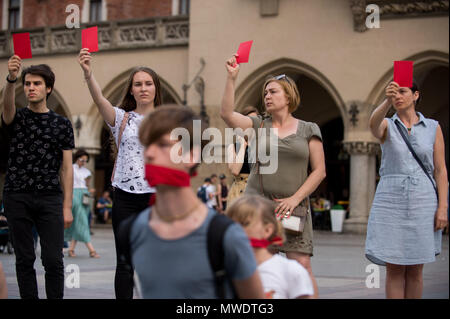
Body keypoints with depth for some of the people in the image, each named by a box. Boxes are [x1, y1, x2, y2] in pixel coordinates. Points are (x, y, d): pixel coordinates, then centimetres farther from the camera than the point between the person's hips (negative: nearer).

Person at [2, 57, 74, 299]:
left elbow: (66, 168, 6)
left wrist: (67, 206, -1)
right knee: (24, 260, 5)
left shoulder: (62, 124, 9)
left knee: (53, 260, -4)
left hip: (50, 197, 0)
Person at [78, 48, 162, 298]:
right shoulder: (121, 118, 6)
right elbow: (99, 99, -14)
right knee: (125, 263, 2)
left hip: (157, 195, 0)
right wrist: (88, 73, -33)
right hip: (125, 196, 0)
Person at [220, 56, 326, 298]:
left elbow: (319, 171, 4)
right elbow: (227, 114, -4)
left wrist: (294, 199, -6)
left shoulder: (308, 130, 9)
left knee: (302, 265, -10)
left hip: (292, 207, -1)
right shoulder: (258, 126, 12)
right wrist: (231, 78, -10)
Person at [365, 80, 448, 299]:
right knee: (394, 269, -2)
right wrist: (387, 101, -40)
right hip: (390, 200, 0)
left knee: (415, 270, 5)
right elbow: (373, 125, -22)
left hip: (422, 201, 1)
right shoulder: (387, 126, 5)